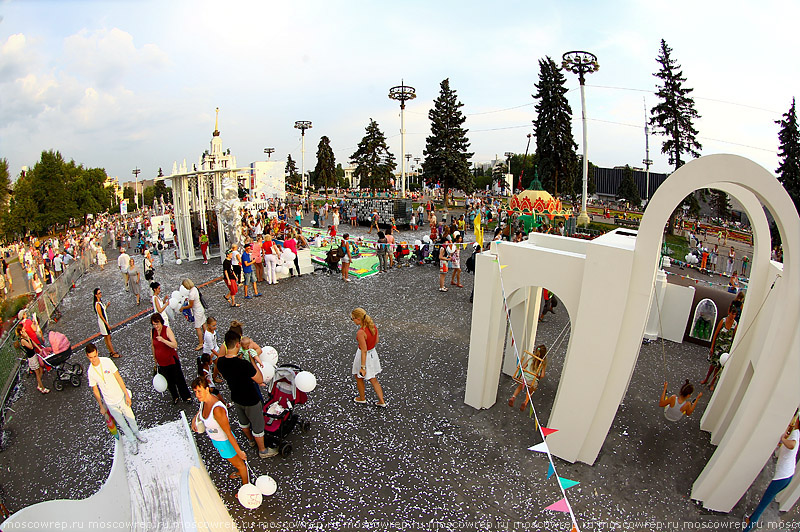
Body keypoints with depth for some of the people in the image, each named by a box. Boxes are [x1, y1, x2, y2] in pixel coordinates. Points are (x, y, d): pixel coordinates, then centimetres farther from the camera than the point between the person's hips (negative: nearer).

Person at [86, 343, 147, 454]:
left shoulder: (107, 361, -15)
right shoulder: (90, 372, -13)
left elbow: (118, 378, -8)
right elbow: (95, 390, -1)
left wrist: (127, 395, -7)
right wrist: (101, 406, 5)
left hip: (121, 397, 0)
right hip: (110, 403, 0)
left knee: (130, 418, 17)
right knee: (122, 424, 11)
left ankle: (137, 434, 45)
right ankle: (133, 442, 32)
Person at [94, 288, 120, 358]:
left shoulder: (100, 302, 6)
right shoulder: (97, 304, -22)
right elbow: (100, 315, -21)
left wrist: (106, 306, -1)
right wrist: (107, 324, -19)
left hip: (104, 321, 9)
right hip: (102, 322, -9)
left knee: (106, 338, 17)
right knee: (108, 338, -1)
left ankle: (110, 351, 28)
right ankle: (113, 353, 7)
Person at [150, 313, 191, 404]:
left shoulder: (167, 330, -17)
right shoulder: (152, 332, -3)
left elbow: (175, 345, -24)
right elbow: (153, 346, 11)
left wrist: (163, 340, -36)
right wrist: (155, 360, 16)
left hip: (172, 360, -4)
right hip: (161, 362, 4)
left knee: (179, 379, 7)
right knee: (169, 381, 15)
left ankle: (186, 397, 24)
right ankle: (175, 397, 35)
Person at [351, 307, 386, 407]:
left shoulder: (360, 332, -30)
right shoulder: (373, 325, -8)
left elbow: (364, 351, -26)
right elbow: (376, 341, 5)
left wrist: (362, 367, -19)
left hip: (364, 357, -7)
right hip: (373, 353, 7)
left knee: (358, 377, 22)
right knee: (373, 380, 21)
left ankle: (362, 398, 42)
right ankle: (382, 401, 27)